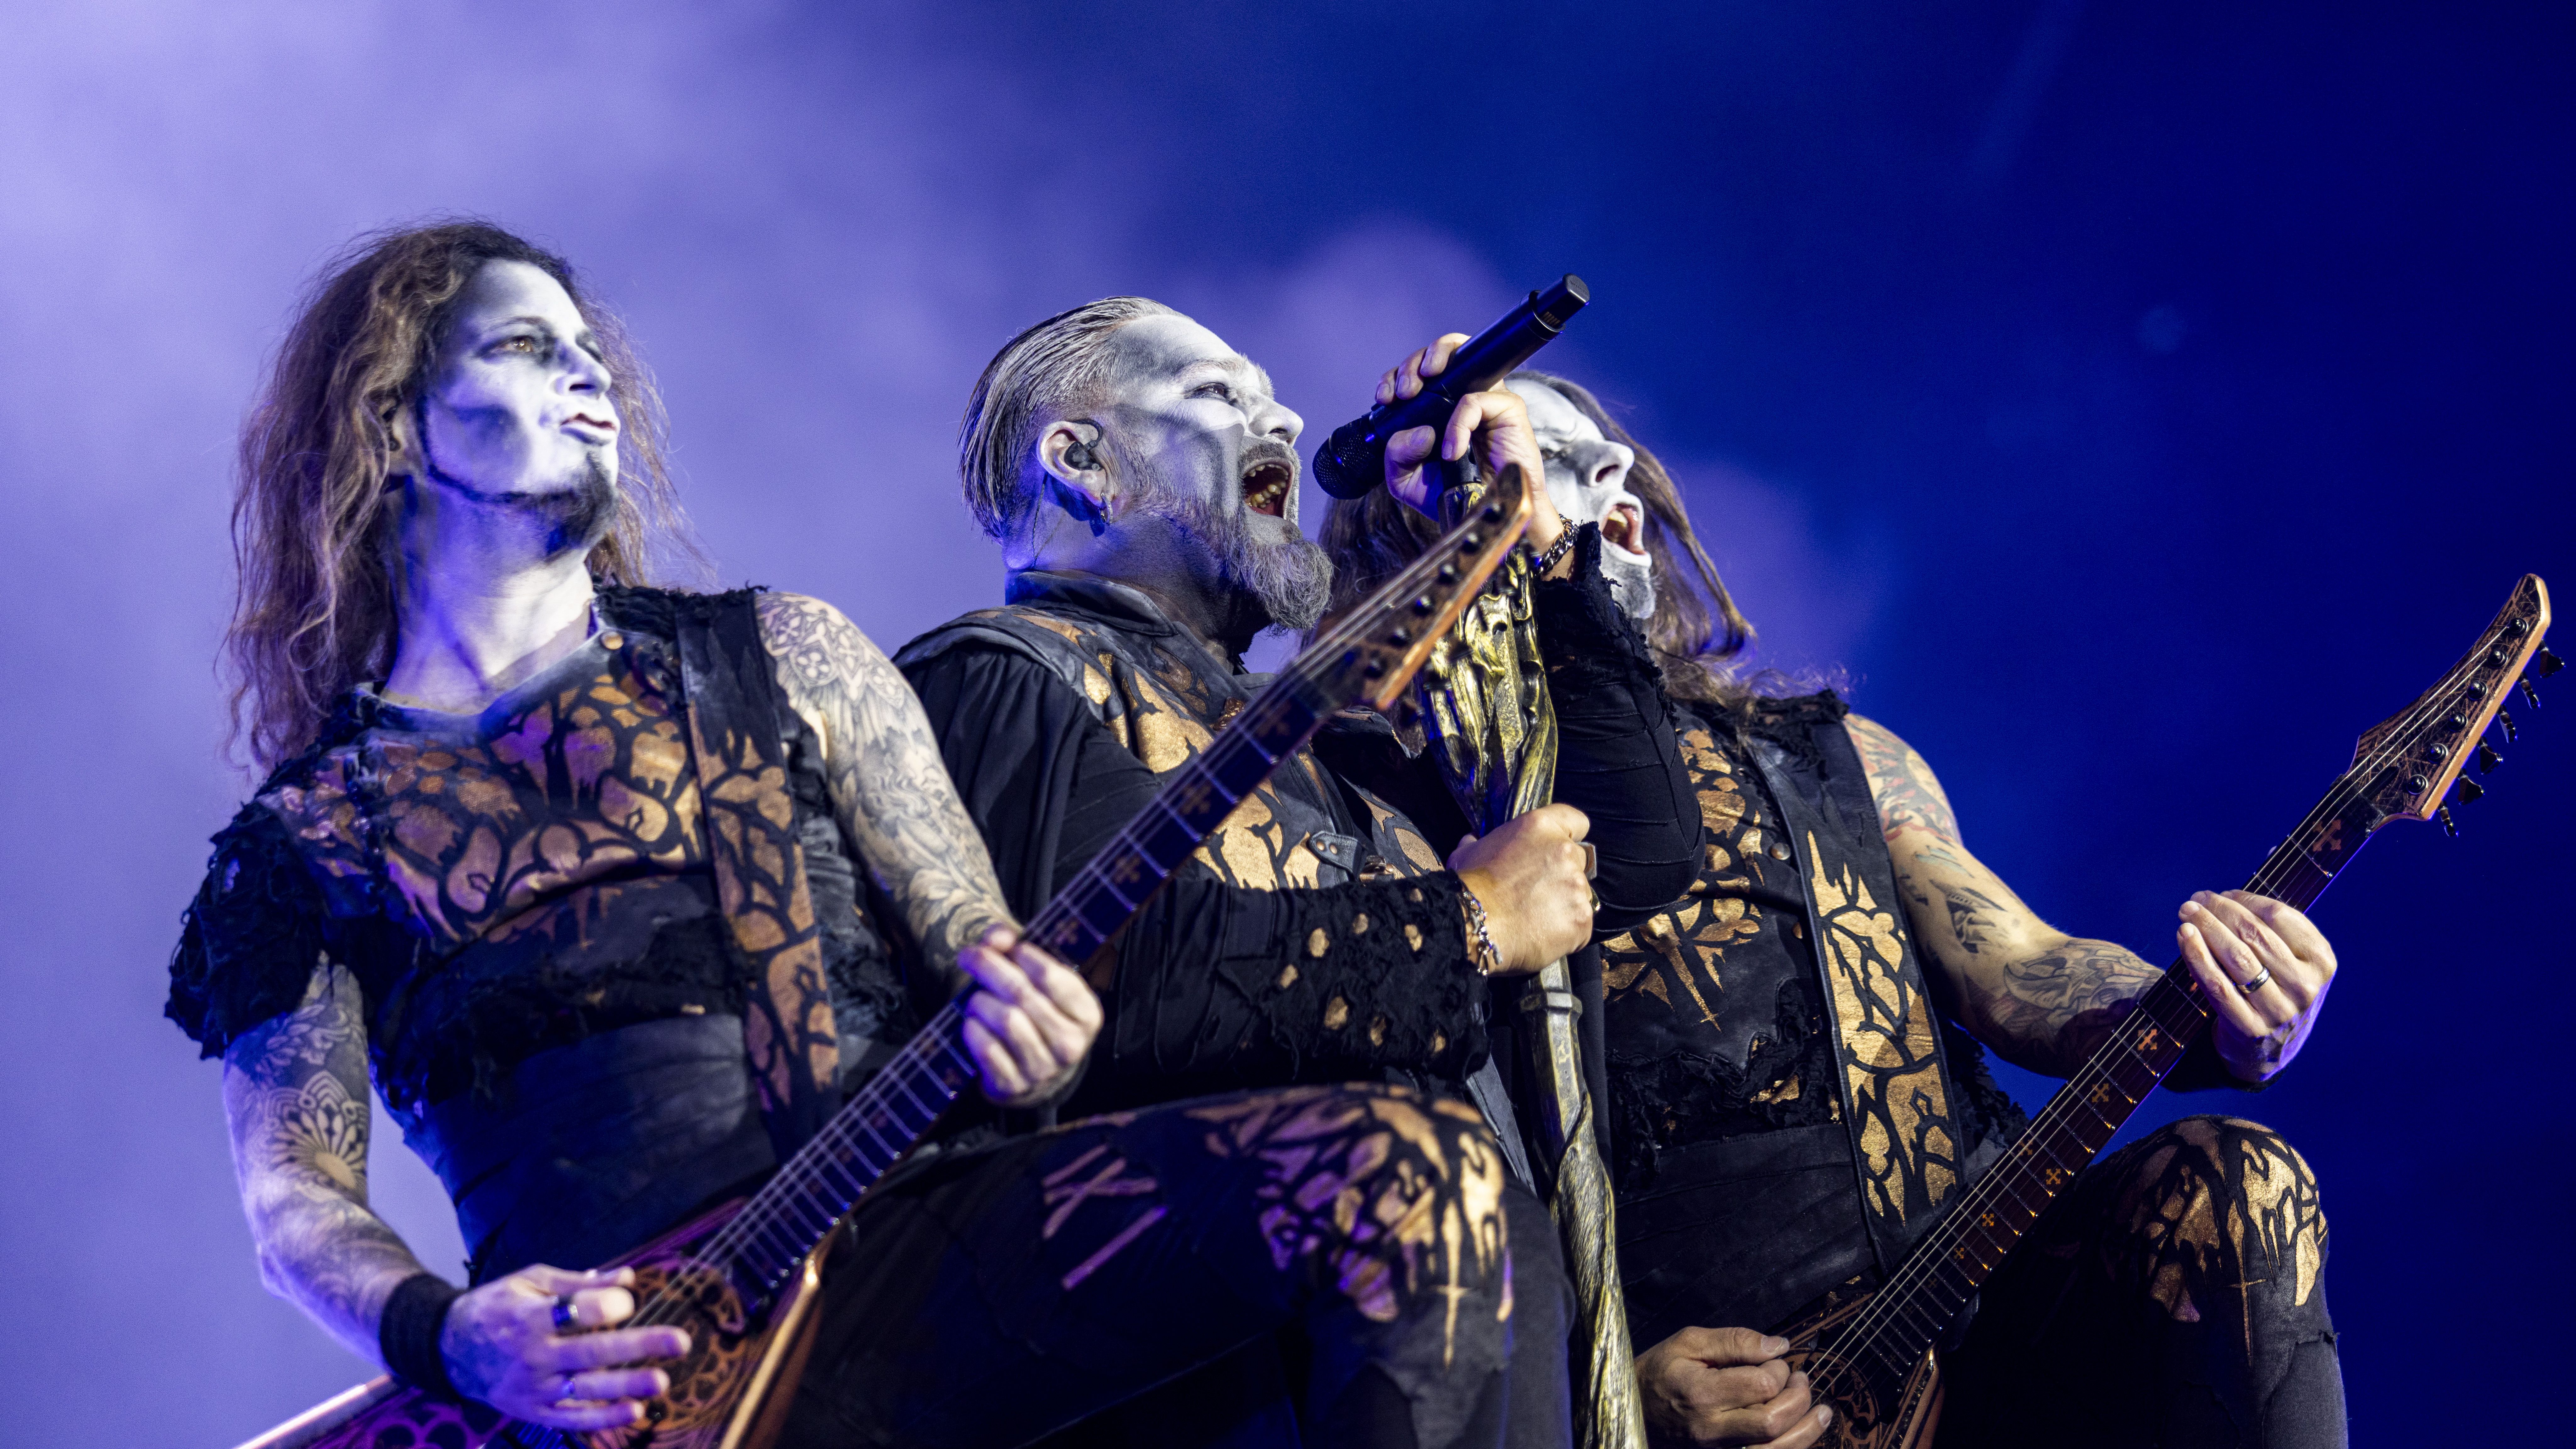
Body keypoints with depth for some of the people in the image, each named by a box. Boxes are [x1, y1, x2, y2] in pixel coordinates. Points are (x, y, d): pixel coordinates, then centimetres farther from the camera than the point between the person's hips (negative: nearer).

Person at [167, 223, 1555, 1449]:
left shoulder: (774, 654, 20)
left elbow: (978, 937, 15)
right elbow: (295, 1196, 10)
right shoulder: (305, 832, 14)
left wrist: (1020, 1009, -11)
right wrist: (443, 1336, -13)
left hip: (907, 1242, 2)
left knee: (1405, 1169, -24)